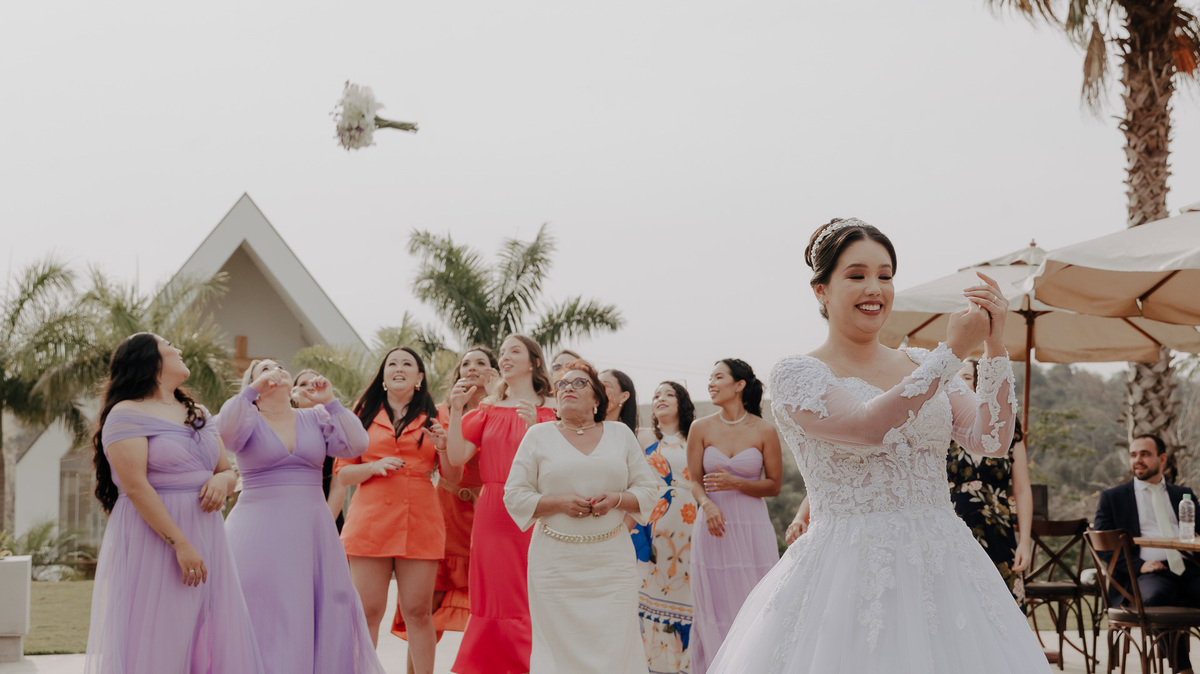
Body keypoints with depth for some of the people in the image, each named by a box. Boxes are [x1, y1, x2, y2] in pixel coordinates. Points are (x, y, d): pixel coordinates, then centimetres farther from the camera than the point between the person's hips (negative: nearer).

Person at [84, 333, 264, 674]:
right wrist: (180, 544, -20)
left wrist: (223, 480, -5)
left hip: (205, 540, 7)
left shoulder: (198, 414, 19)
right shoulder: (128, 414, -5)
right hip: (153, 539, -7)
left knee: (214, 639, 3)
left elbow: (228, 471, 21)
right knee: (156, 643, -6)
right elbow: (135, 486, -15)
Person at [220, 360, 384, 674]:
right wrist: (252, 389, -20)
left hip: (312, 529, 3)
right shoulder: (248, 420, 1)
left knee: (322, 616, 2)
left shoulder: (315, 418, 10)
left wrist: (330, 403, -9)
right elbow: (223, 432, -21)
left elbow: (356, 445, -3)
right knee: (263, 619, -3)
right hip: (260, 532, -3)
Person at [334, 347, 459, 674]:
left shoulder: (432, 418, 14)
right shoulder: (364, 415, 13)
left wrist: (443, 446, -9)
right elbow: (343, 473, 10)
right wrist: (375, 466, -8)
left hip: (420, 521, 0)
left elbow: (453, 475, 10)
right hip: (371, 519, 0)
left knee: (418, 611, -2)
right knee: (367, 611, -3)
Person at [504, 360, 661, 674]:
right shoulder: (539, 436, 6)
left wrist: (617, 499, -9)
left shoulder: (620, 434, 11)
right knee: (560, 645, -2)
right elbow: (514, 495, 3)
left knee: (615, 646, -4)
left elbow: (648, 489, 10)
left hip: (612, 562, 1)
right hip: (556, 562, -1)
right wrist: (559, 502, -11)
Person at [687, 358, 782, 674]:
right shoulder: (701, 428, 3)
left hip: (753, 529, -1)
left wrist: (735, 483, -12)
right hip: (714, 527, 1)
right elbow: (695, 481, 7)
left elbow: (774, 485, 2)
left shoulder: (764, 431, -2)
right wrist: (707, 504, -14)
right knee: (715, 612, 3)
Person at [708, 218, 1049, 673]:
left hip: (944, 568, 5)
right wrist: (954, 350, -17)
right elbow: (869, 427, -20)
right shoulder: (796, 374, -2)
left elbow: (992, 441, 0)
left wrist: (995, 346, -9)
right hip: (849, 578, -4)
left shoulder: (922, 364, 12)